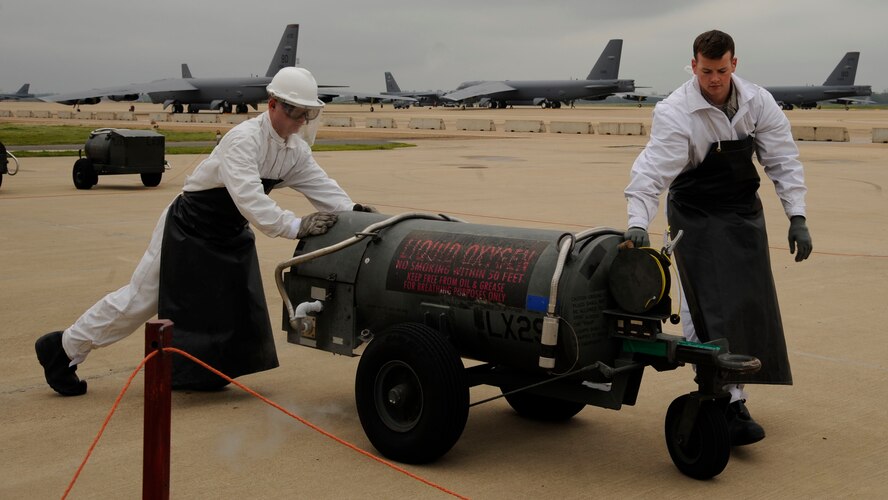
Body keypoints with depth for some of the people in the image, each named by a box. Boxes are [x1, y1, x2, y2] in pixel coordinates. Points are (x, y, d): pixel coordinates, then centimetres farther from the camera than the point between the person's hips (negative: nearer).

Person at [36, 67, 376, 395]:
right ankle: (64, 349, 16)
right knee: (140, 299, 0)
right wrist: (296, 226, -45)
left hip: (229, 235, 8)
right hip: (188, 228, -8)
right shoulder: (244, 139, -30)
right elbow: (249, 199, -41)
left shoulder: (296, 150, -3)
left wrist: (353, 210, -23)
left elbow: (322, 187, -5)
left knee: (236, 307, 8)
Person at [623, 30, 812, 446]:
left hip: (744, 215, 5)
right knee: (705, 309, -13)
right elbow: (653, 169, -27)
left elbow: (782, 159, -1)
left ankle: (731, 393, 19)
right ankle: (727, 406, -11)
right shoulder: (675, 113, -19)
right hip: (696, 219, -5)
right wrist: (638, 221, -40)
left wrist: (797, 217, -7)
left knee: (750, 306, 5)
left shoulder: (758, 103, -6)